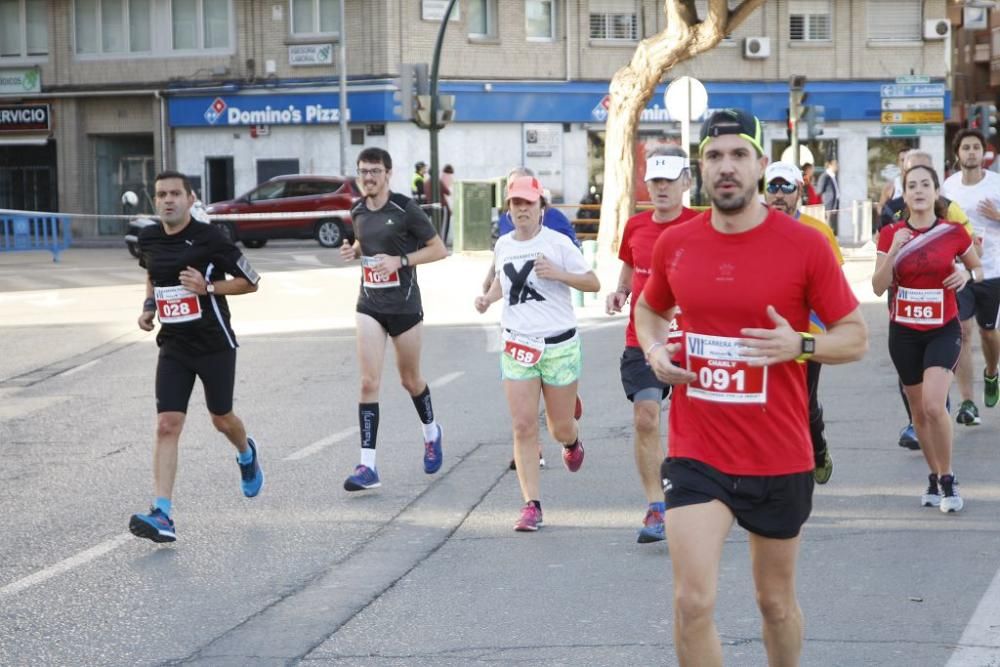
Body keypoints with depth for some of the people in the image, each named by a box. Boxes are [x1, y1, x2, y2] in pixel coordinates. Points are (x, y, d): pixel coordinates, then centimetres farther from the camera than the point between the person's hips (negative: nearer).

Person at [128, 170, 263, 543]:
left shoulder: (209, 238, -13)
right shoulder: (148, 239, 3)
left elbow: (250, 282, -7)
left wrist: (208, 287, -20)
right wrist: (149, 305, 7)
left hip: (214, 344, -3)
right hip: (174, 346, 3)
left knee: (222, 419, 14)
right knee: (167, 425, -9)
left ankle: (247, 455, 51)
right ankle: (163, 515, -14)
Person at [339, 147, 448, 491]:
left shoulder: (405, 209, -10)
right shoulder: (358, 211, 6)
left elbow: (439, 249, -7)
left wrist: (400, 260, -19)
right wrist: (354, 250, 2)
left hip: (404, 305, -3)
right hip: (369, 305, 3)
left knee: (410, 380, 12)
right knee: (369, 382, -8)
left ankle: (431, 433, 43)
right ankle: (367, 466, -11)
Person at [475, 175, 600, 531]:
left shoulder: (557, 243, -7)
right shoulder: (503, 245, 7)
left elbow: (593, 283, -5)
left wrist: (558, 273, -19)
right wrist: (488, 297, 6)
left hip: (560, 345, -3)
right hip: (517, 345, 3)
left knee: (561, 428, 8)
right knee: (523, 427, -7)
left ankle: (573, 442, 47)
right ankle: (532, 504, -3)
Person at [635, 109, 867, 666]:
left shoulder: (805, 245, -8)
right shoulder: (674, 244, 1)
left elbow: (856, 337, -2)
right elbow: (651, 309, 21)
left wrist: (800, 345, -21)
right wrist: (655, 350, 0)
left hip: (780, 458, -1)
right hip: (696, 453, 1)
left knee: (777, 602, 16)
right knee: (694, 601, -10)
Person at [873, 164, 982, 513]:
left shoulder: (953, 232, -4)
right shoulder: (891, 233, -2)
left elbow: (978, 268, 12)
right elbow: (878, 287, -7)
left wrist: (968, 275, -10)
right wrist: (893, 251, -20)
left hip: (943, 330, -2)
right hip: (904, 331, 2)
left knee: (933, 404, -19)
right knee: (918, 410, 11)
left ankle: (947, 479, -2)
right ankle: (934, 477, 29)